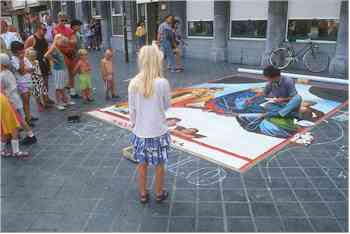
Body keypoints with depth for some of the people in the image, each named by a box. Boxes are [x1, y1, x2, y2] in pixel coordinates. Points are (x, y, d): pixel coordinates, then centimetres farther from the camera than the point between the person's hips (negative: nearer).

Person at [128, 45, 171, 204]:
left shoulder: (134, 83, -10)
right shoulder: (162, 83, -18)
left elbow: (132, 109, -1)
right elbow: (167, 105, -4)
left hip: (140, 132, 3)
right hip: (158, 131, -2)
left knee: (142, 164, 18)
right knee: (159, 165, 16)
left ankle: (143, 194, 33)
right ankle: (159, 193, 32)